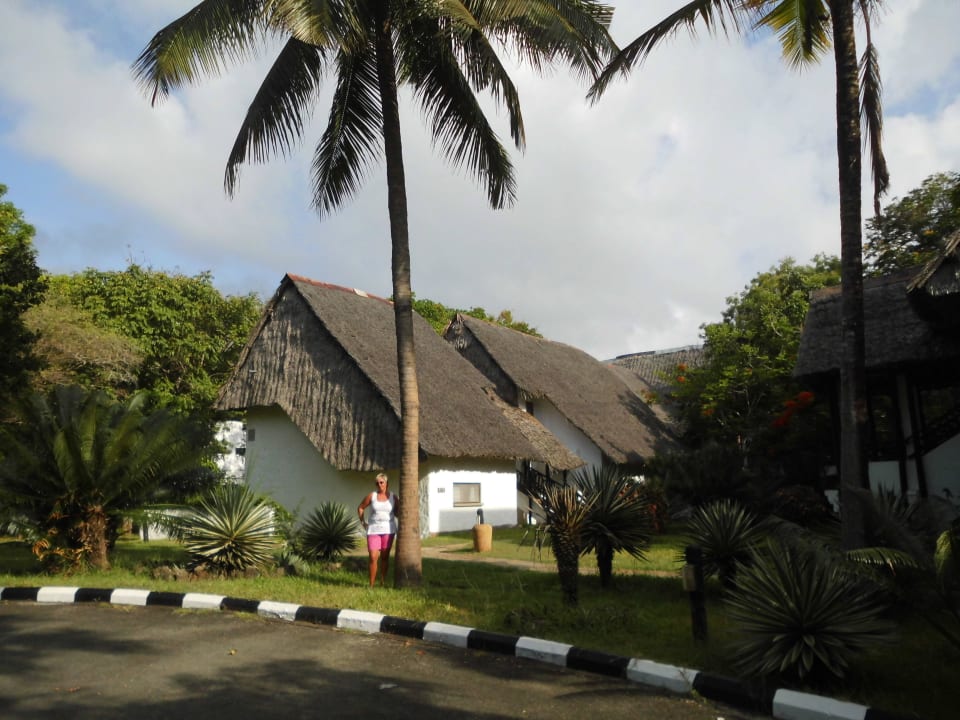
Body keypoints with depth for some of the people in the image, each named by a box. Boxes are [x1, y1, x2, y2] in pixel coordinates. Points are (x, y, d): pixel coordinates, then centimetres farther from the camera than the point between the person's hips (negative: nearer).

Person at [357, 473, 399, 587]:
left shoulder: (393, 497, 3)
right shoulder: (372, 496, 1)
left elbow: (398, 512, 12)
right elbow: (360, 508, 11)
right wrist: (362, 522, 5)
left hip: (388, 530, 1)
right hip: (373, 530, -1)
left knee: (385, 557, 7)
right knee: (373, 557, -7)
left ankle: (383, 582, 17)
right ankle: (371, 584, 1)